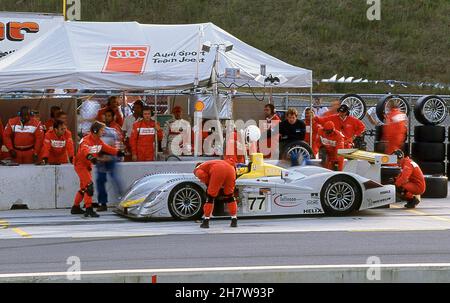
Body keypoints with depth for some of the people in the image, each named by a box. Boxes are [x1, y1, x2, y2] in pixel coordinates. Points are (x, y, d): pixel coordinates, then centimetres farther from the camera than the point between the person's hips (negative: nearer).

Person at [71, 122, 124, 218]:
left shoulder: (98, 141, 5)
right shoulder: (86, 140, -24)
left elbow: (107, 148, 11)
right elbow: (84, 150, -43)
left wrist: (118, 152, -2)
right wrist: (90, 156, -63)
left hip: (87, 165, 10)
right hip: (80, 164, -10)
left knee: (84, 187, 18)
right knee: (89, 185, -19)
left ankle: (75, 207, 32)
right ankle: (89, 209, -21)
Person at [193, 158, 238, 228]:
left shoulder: (197, 169, 28)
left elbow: (202, 175, 1)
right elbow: (230, 162, 31)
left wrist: (208, 183, 18)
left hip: (218, 171, -5)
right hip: (230, 169, 5)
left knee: (210, 196, 9)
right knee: (230, 196, 19)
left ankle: (206, 222, 11)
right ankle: (234, 221, 17)